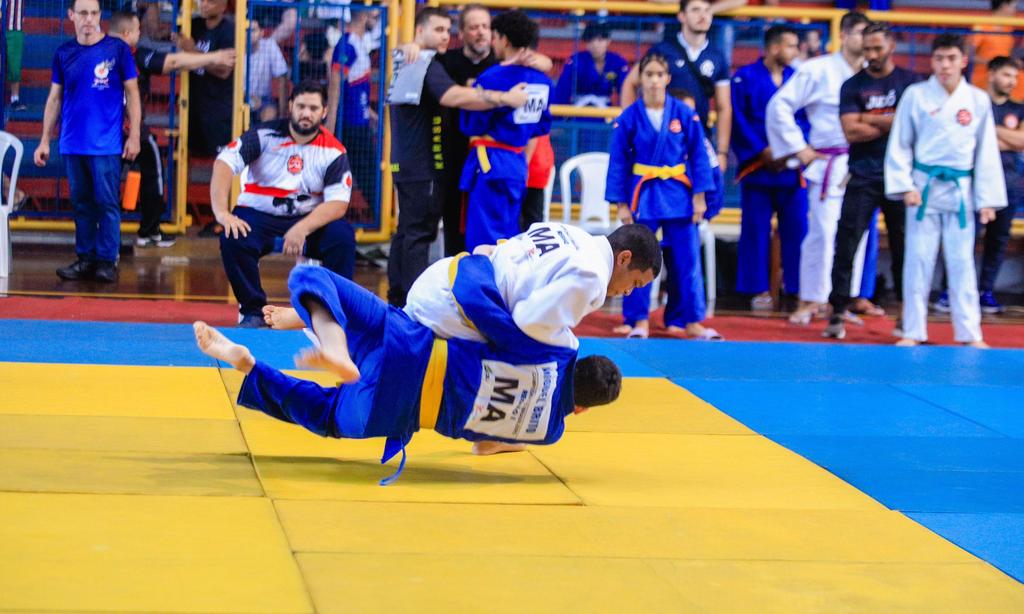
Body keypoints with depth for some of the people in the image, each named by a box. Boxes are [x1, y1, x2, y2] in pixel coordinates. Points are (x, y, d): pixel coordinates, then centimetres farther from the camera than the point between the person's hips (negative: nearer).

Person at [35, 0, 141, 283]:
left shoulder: (117, 49, -3)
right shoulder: (63, 53, 6)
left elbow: (132, 94, 0)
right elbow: (55, 98, 12)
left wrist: (134, 136, -4)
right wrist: (44, 140, 10)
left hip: (106, 143, -4)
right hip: (72, 144, 4)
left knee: (106, 203, -2)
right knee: (81, 203, 9)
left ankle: (107, 261, 5)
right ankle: (85, 258, 16)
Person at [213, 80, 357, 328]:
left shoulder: (333, 151, -6)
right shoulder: (265, 135, -8)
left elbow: (339, 203, -14)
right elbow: (224, 162, -19)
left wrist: (303, 228, -31)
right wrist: (222, 212, -33)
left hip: (309, 219, 1)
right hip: (259, 216, -1)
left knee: (343, 236, -27)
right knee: (233, 239, -31)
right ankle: (252, 310, -8)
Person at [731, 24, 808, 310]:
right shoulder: (745, 77, -1)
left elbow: (806, 120, 6)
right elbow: (738, 120, -5)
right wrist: (762, 152, -12)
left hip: (792, 167, 3)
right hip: (757, 166, -2)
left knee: (796, 228, 0)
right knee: (755, 230, 1)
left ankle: (797, 287, 7)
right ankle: (758, 290, 9)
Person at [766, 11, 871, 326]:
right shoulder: (819, 70, -5)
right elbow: (779, 106, -5)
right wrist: (799, 149, -5)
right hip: (828, 166, -5)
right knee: (823, 233, -8)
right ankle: (808, 302, 3)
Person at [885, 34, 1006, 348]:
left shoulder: (978, 100, 2)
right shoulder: (915, 95, -3)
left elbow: (986, 153, 5)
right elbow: (900, 145, 1)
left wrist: (986, 200, 2)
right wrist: (905, 186, -8)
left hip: (961, 190, 1)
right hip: (924, 188, -1)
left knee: (962, 261, 5)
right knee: (918, 260, 3)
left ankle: (970, 333, 11)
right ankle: (913, 331, 12)